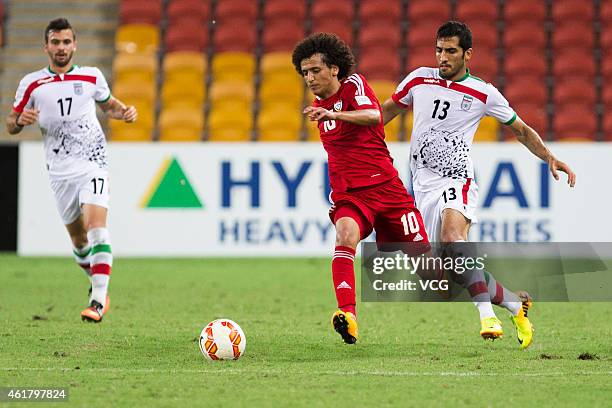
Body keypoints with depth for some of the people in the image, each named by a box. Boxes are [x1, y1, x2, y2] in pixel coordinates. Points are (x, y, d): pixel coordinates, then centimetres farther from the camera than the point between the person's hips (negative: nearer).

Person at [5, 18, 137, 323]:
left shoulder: (92, 77, 4)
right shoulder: (32, 83, 3)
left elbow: (108, 104, 23)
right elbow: (10, 126, 9)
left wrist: (124, 112, 1)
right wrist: (21, 120, -14)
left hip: (93, 163, -2)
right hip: (60, 172, 2)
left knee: (96, 226, -21)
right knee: (78, 239, 9)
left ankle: (98, 300, -26)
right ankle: (98, 282, 36)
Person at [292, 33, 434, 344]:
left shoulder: (354, 85, -6)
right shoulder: (319, 105, 14)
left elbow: (373, 116, -29)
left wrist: (333, 114, -43)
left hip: (385, 187, -4)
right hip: (347, 195, 4)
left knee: (420, 255, 2)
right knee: (346, 235, -30)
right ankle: (348, 314, -46)